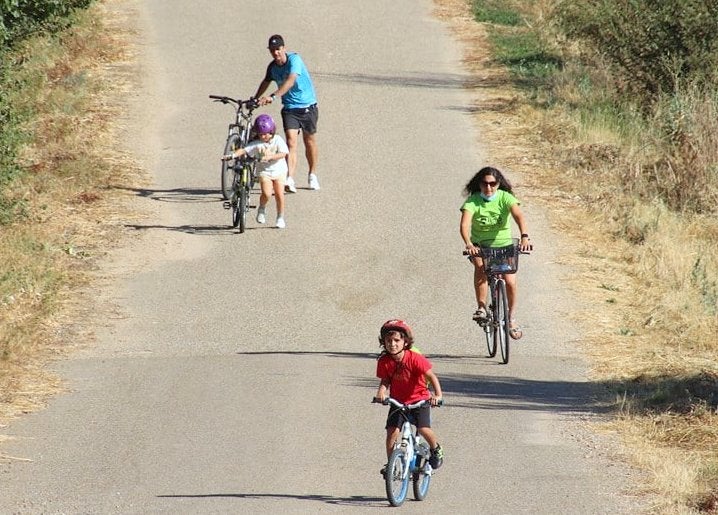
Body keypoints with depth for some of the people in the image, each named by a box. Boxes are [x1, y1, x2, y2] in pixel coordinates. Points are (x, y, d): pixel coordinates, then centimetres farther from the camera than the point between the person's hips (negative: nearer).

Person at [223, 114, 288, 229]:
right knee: (266, 193, -19)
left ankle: (280, 217, 13)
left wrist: (270, 156, -32)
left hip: (278, 170, 0)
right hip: (264, 171, 0)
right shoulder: (256, 144, -6)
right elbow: (244, 150, -16)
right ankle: (262, 209, 11)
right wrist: (233, 155, -34)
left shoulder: (278, 140, -7)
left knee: (279, 194, -4)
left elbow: (283, 154, -17)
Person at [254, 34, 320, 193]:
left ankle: (312, 175, 32)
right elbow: (266, 82, 20)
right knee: (291, 142, -15)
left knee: (309, 141, 12)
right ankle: (289, 180, -26)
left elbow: (290, 81, -35)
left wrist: (273, 97, -45)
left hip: (307, 106, -3)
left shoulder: (294, 60, -20)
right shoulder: (272, 67, -2)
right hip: (289, 108, 3)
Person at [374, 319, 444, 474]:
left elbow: (431, 376, -23)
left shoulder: (415, 359, -22)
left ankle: (436, 449, 14)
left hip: (419, 400, -3)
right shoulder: (384, 361, -12)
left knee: (424, 429, -18)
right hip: (398, 401, 3)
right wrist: (381, 392, -25)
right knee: (392, 431, -12)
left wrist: (438, 395, -37)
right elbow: (385, 381, -2)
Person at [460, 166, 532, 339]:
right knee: (481, 267, -34)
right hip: (480, 245, -1)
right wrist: (469, 244, -52)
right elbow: (465, 225, -31)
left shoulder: (505, 198, -15)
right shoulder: (473, 201, -17)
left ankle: (511, 318, 10)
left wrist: (525, 237, -51)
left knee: (510, 281, -13)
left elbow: (519, 216, -31)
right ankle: (481, 308, -27)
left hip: (504, 244, 1)